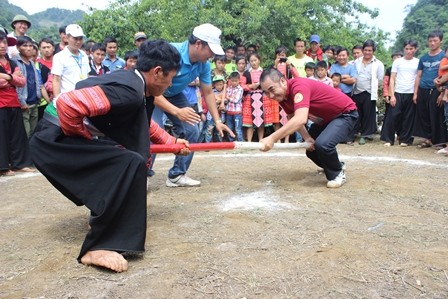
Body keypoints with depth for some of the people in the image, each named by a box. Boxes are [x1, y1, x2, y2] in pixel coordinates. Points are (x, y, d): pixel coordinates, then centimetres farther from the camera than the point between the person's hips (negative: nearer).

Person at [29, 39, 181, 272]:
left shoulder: (134, 83, 9)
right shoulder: (129, 91, -23)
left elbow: (142, 124, 28)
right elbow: (68, 104, -33)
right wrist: (85, 137, -16)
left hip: (68, 136, 10)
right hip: (56, 140, -10)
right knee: (132, 164, -24)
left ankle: (102, 215, 39)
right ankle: (96, 248, -19)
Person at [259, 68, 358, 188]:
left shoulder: (298, 86, -34)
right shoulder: (282, 96, -7)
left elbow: (300, 119, -48)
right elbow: (294, 120, 7)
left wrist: (272, 138, -52)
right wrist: (307, 138, -10)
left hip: (345, 113, -9)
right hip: (325, 118, 9)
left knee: (323, 144, -30)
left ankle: (338, 174, -1)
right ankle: (336, 165, 39)